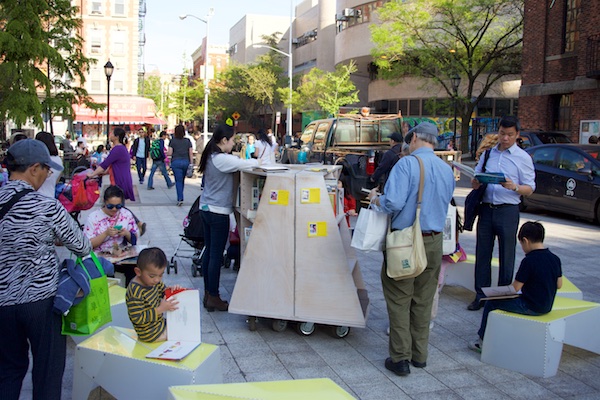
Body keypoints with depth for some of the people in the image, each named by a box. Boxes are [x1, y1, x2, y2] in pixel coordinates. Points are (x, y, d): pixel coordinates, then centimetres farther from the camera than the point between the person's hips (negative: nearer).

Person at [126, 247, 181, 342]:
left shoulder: (153, 281, -4)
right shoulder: (135, 293, -29)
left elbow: (163, 291, 15)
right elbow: (138, 319, -27)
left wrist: (172, 290, -9)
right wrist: (160, 309, -27)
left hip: (160, 323, 8)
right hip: (149, 332, -8)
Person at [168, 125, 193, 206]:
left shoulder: (172, 141, -3)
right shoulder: (188, 141, 3)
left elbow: (170, 153, -5)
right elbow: (191, 153, 1)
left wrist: (166, 153, 17)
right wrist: (191, 164, 5)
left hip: (176, 162, -3)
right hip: (186, 162, 3)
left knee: (178, 181, -2)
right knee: (182, 180, 18)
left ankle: (180, 199, -14)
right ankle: (180, 197, 28)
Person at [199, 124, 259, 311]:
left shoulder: (211, 157, 10)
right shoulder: (222, 159, -19)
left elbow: (235, 163, 11)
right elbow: (246, 164, -19)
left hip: (206, 209, 9)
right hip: (218, 212, -9)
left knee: (209, 252, 14)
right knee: (216, 255, -1)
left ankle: (208, 294, 22)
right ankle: (213, 298, 7)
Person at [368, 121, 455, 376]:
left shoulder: (407, 164, -14)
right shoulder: (447, 170, 7)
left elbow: (392, 203, -22)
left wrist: (375, 198, -2)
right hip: (434, 241, 6)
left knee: (399, 301, 5)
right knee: (423, 301, 16)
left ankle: (401, 358, 8)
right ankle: (420, 355, 25)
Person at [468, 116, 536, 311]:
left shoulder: (523, 158, 1)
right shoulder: (487, 153, 13)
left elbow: (530, 189, -1)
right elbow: (474, 179, 16)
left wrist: (514, 187, -21)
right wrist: (475, 183, -8)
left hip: (508, 211, -3)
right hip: (486, 209, 4)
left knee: (506, 256, 4)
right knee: (482, 253, 7)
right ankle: (481, 295, 17)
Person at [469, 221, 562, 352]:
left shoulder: (529, 261, -22)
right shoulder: (555, 259, 1)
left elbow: (515, 288, -17)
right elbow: (559, 285, 11)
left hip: (531, 307, -9)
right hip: (547, 306, 9)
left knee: (491, 303, 3)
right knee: (509, 301, 29)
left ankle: (483, 341, 15)